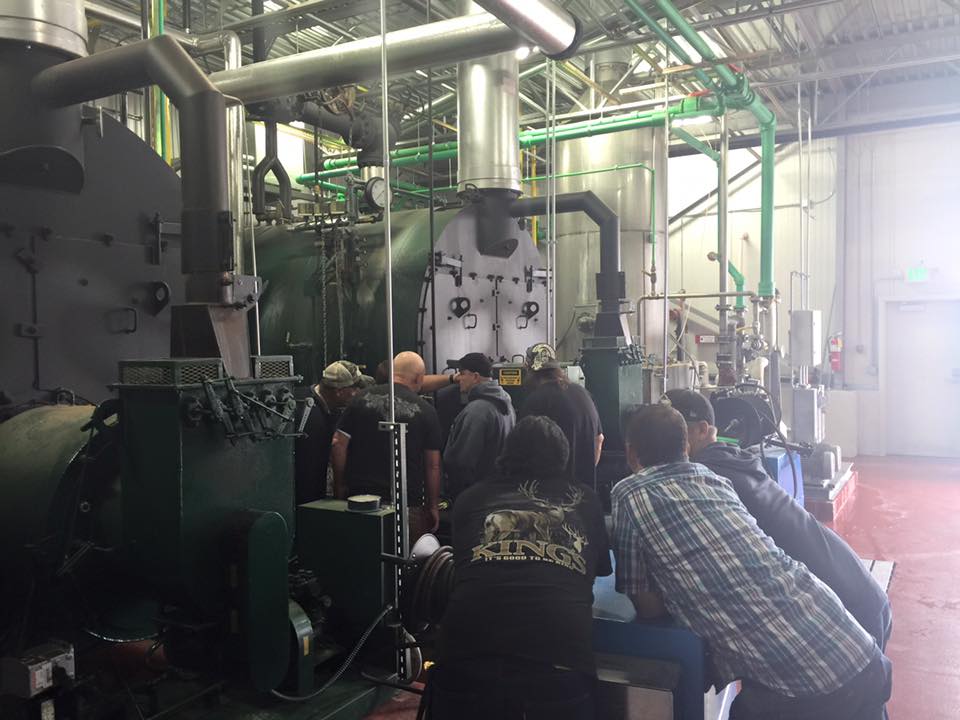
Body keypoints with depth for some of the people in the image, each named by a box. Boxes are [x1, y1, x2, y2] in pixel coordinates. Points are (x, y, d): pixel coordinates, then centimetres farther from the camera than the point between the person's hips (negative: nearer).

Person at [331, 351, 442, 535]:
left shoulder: (362, 398, 4)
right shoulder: (425, 411, -1)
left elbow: (338, 444, 1)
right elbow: (433, 466, 0)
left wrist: (340, 488, 10)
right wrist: (433, 507, 9)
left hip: (359, 495, 3)